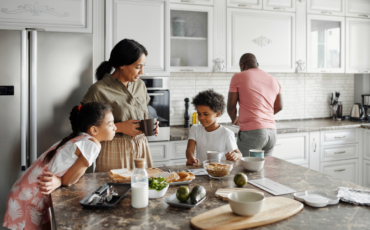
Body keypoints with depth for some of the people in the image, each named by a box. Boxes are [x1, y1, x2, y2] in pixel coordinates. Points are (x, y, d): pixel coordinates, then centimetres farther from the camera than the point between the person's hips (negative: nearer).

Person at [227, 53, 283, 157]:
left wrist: (234, 119, 19)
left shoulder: (238, 77, 0)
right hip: (272, 131, 6)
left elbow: (231, 105, 1)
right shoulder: (274, 80, 16)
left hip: (251, 132, -6)